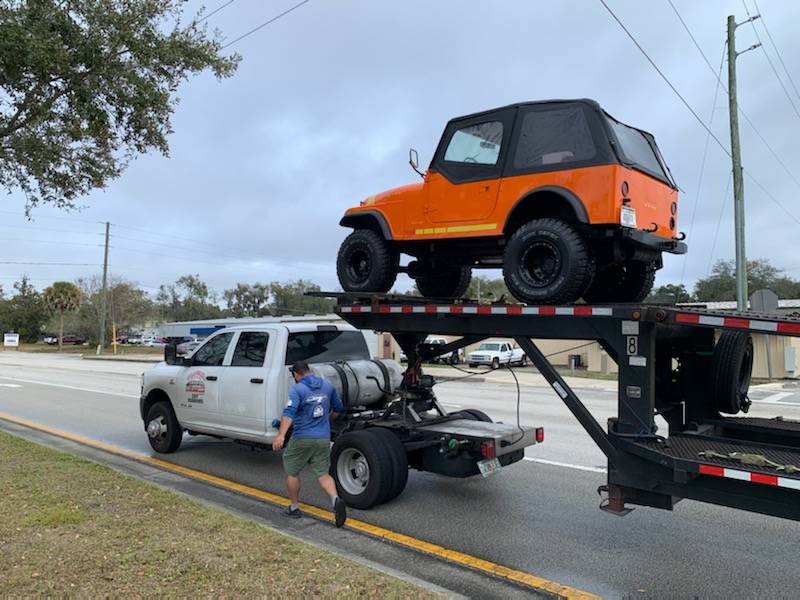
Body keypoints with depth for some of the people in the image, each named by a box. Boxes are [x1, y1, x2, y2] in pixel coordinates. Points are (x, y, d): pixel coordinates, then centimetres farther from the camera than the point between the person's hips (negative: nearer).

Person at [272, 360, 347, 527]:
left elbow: (289, 412, -27)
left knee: (292, 472, 16)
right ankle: (336, 500, -14)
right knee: (323, 474, 9)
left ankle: (294, 508, 25)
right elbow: (338, 408, 17)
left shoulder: (297, 389, -11)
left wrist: (281, 435, -35)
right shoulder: (327, 386, 6)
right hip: (324, 438, 5)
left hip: (302, 438, -4)